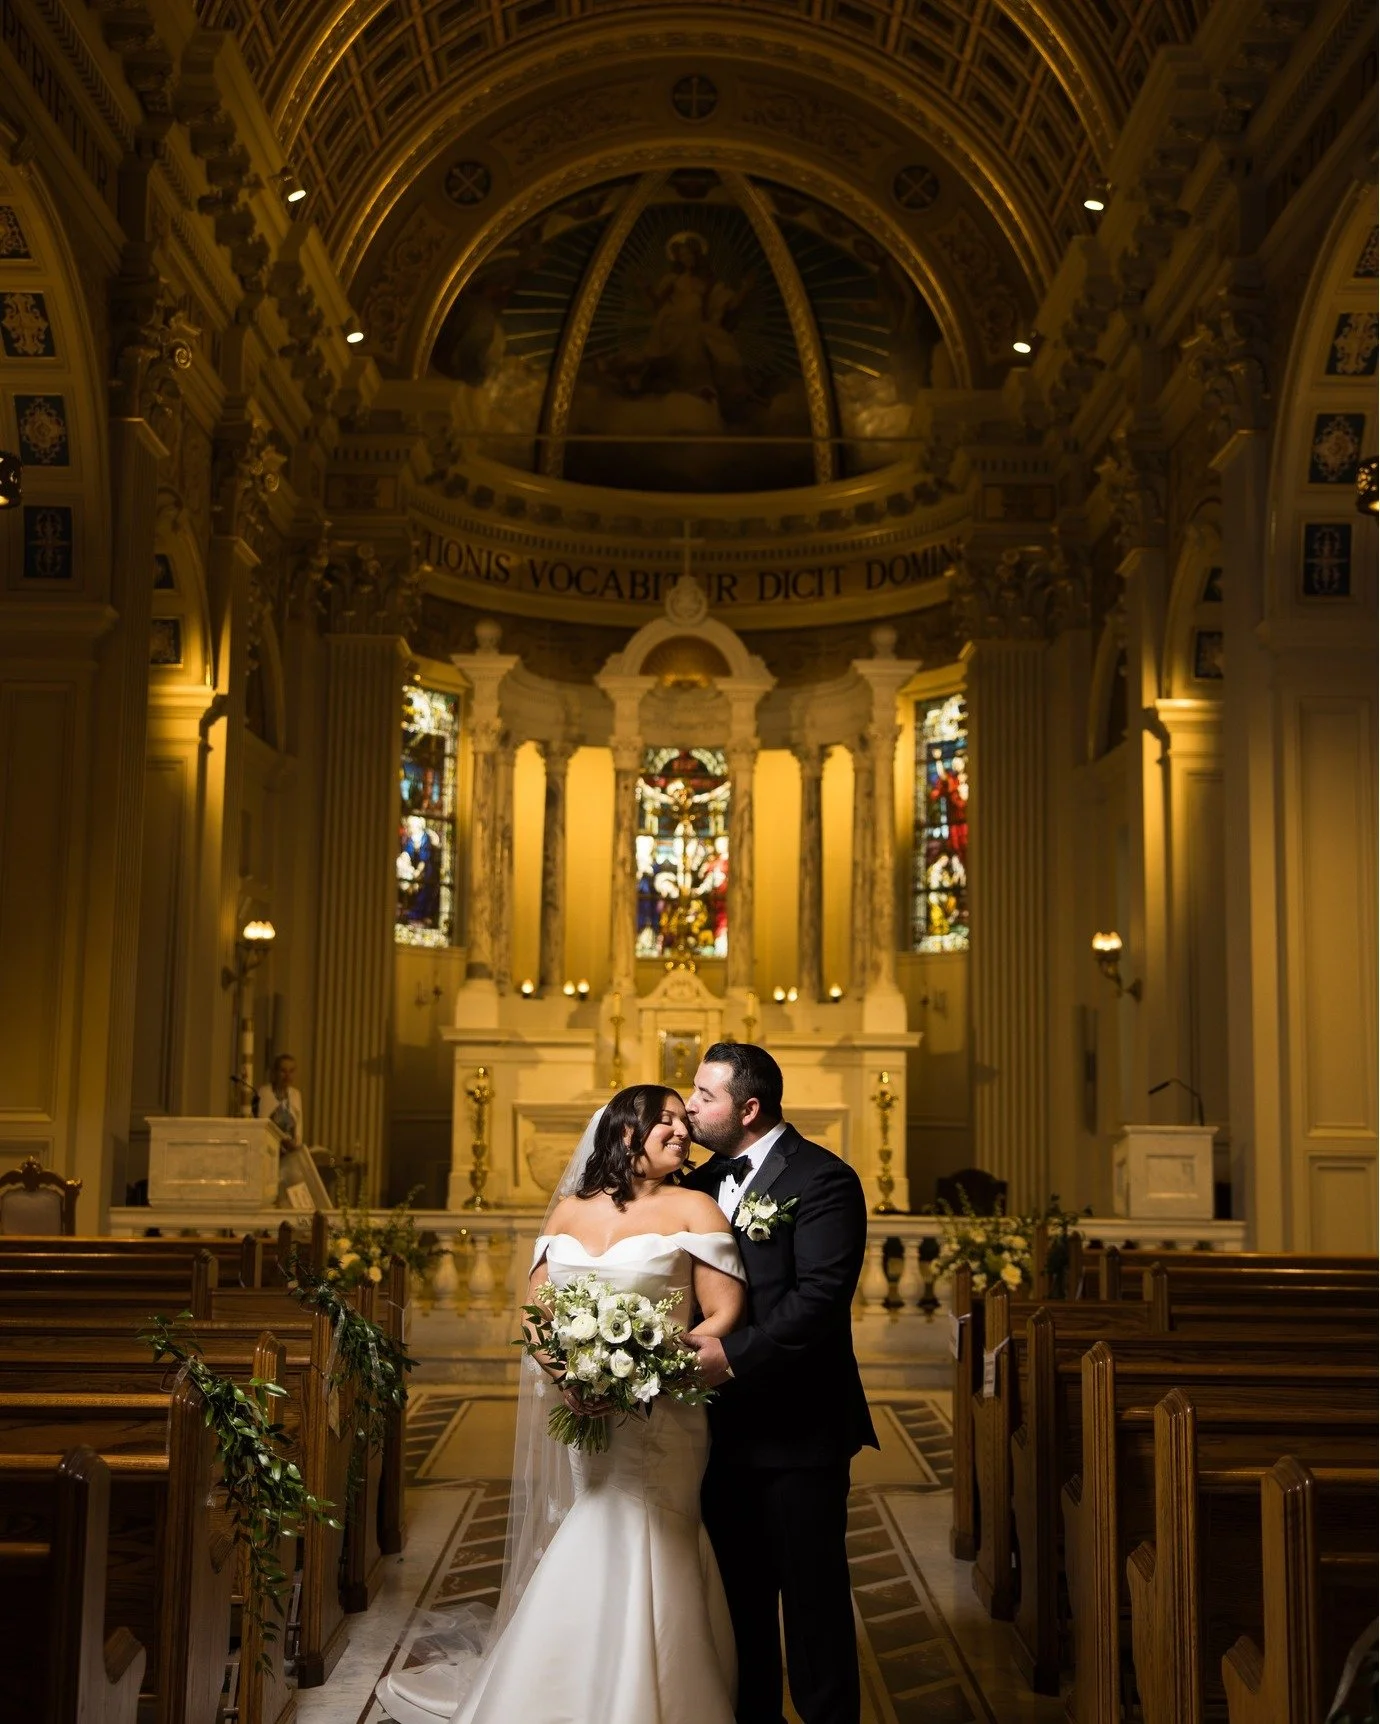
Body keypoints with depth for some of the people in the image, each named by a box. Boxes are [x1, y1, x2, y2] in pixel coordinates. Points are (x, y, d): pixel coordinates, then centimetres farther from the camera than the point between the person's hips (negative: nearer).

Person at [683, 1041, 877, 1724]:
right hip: (724, 1429, 7)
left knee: (812, 1598, 5)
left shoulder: (823, 1179, -12)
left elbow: (820, 1295, -23)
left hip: (797, 1431, -7)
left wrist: (734, 1355, -28)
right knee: (740, 1596, 17)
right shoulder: (704, 1183, 11)